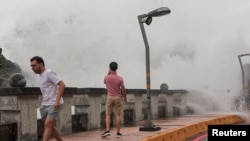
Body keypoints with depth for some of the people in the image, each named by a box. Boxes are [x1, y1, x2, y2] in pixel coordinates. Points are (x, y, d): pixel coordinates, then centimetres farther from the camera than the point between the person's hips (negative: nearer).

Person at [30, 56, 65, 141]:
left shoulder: (49, 73, -13)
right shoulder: (41, 75, 14)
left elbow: (62, 85, -20)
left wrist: (57, 100, -27)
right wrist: (43, 103, 18)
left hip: (54, 104, -9)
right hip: (45, 104, 9)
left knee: (48, 125, -14)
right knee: (50, 126, 11)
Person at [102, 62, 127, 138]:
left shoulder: (107, 77, -5)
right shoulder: (120, 78, -8)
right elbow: (123, 89, -5)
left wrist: (108, 73, 17)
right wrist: (125, 97, 9)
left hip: (109, 97, 1)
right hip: (118, 97, -1)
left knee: (108, 115, 8)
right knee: (118, 115, 2)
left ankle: (107, 130, -5)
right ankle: (118, 132, 3)